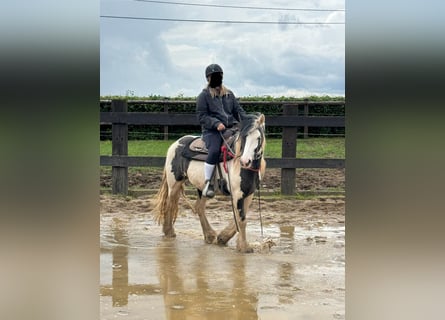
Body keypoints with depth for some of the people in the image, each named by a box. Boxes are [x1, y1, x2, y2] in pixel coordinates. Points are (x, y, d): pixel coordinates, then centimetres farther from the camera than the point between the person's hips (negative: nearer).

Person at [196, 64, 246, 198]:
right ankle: (208, 183, -25)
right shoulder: (204, 96, 3)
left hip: (231, 128, 5)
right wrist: (216, 123, -19)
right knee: (214, 150, -32)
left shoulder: (229, 94, 19)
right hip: (211, 131, -5)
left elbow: (238, 110, 19)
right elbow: (202, 116, -4)